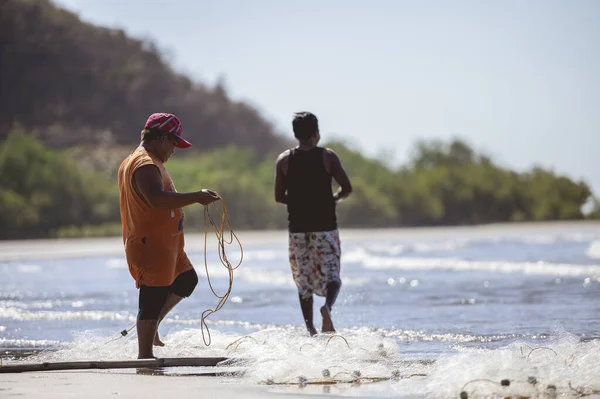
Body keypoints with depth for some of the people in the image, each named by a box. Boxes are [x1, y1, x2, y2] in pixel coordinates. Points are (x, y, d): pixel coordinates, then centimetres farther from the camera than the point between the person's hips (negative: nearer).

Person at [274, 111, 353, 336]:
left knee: (304, 282, 11)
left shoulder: (284, 160, 1)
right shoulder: (328, 156, -4)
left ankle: (310, 329, 6)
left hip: (297, 229, 2)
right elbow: (347, 188, -7)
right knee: (331, 277, 4)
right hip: (325, 227, -2)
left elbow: (279, 197, 3)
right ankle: (327, 307, -26)